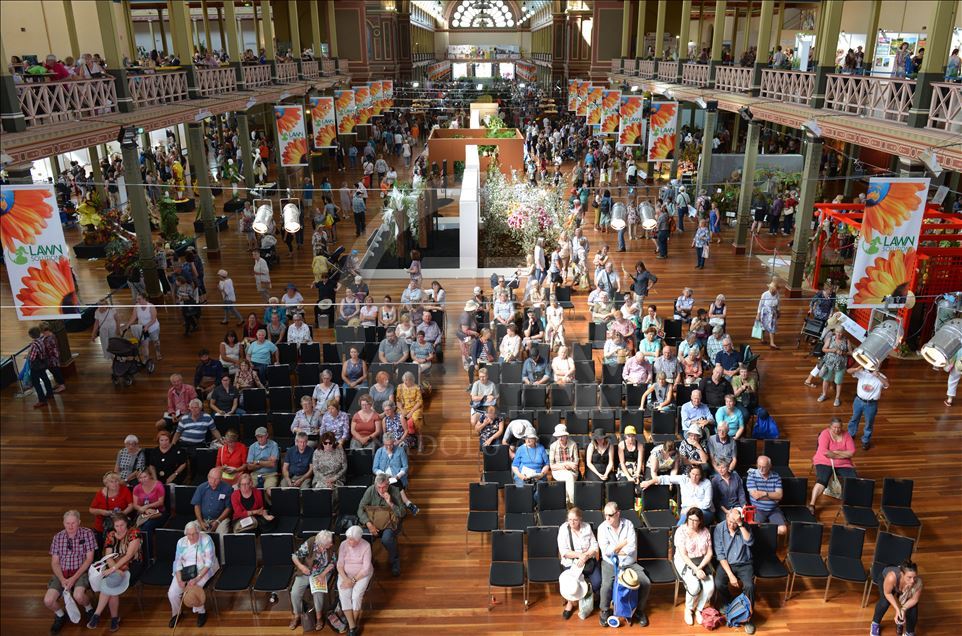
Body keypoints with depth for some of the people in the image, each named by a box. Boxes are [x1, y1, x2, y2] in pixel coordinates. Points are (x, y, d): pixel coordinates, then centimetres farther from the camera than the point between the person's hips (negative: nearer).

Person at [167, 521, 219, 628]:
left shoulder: (206, 540, -14)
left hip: (202, 569, -4)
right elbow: (177, 562, 0)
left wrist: (197, 579, -25)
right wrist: (180, 580, -14)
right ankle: (176, 613, 18)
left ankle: (201, 612, 3)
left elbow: (208, 563, -16)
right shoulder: (181, 542, -1)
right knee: (172, 593, -13)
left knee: (193, 590, -27)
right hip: (185, 570, 4)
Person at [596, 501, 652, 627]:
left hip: (629, 563, 2)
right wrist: (623, 543, -11)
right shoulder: (602, 528, -6)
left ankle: (640, 610, 10)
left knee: (646, 583, -17)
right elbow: (605, 551, -14)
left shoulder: (628, 524, -5)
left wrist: (613, 550, -13)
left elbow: (632, 548, -14)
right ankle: (605, 610, 1)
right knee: (606, 585, -28)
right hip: (610, 563, -1)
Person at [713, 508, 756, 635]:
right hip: (726, 563, 0)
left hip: (744, 564, 1)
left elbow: (750, 542, -23)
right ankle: (727, 606, 5)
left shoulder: (744, 526, -5)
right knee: (719, 584, -27)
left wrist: (741, 524, -28)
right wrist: (730, 575, -18)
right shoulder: (719, 529, -9)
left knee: (749, 586, -27)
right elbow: (720, 554, -11)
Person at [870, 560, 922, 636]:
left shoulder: (918, 582, -39)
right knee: (884, 603, -17)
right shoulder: (892, 577, -46)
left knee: (913, 609, -11)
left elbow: (914, 599, -20)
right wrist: (897, 609, -32)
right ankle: (875, 623, 12)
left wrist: (903, 609, -33)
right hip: (885, 578, -2)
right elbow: (887, 593, -25)